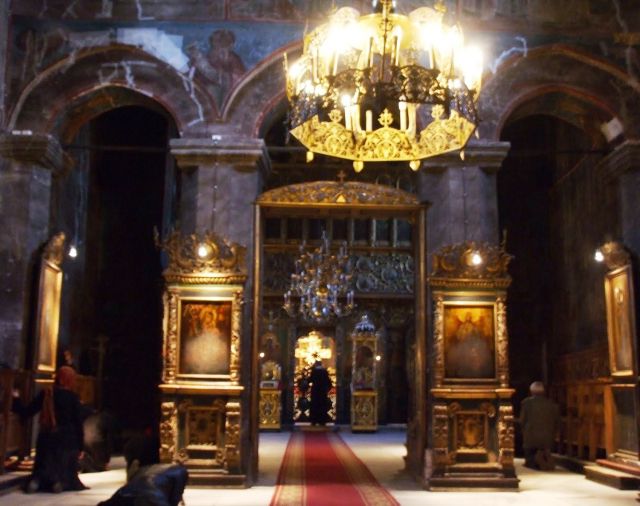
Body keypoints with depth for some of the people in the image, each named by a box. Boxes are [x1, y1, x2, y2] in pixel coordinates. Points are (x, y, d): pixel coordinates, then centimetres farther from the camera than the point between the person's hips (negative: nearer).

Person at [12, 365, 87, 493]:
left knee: (43, 468, 14)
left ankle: (36, 481, -15)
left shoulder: (45, 394, 0)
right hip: (67, 440, -2)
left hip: (46, 439, 2)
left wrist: (15, 399, 19)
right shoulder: (73, 397, -6)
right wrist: (80, 446, 1)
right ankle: (61, 482, -19)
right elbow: (78, 423, -6)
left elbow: (26, 412, 4)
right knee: (66, 471, 10)